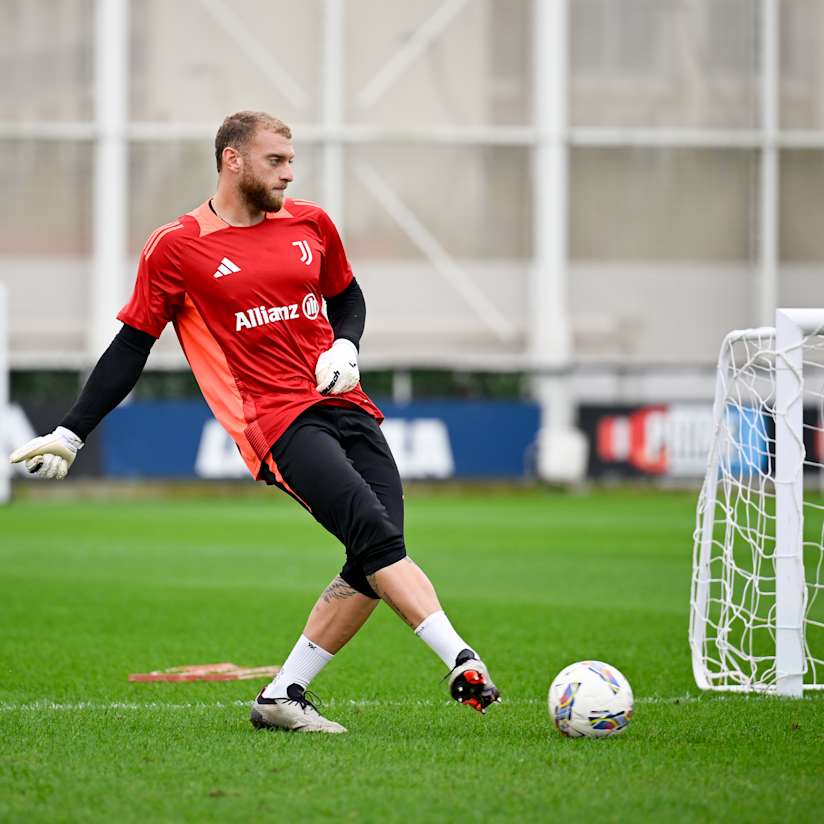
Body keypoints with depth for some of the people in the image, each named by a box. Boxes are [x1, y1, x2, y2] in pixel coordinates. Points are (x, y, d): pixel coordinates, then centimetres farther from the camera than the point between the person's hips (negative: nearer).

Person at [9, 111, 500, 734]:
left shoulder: (310, 225, 13)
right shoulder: (176, 247, 1)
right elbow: (132, 345, 7)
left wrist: (346, 348, 8)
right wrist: (70, 434, 6)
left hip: (343, 404, 6)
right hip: (276, 422, -6)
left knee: (374, 568, -8)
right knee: (376, 535, -24)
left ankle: (283, 696, 3)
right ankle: (463, 663, -31)